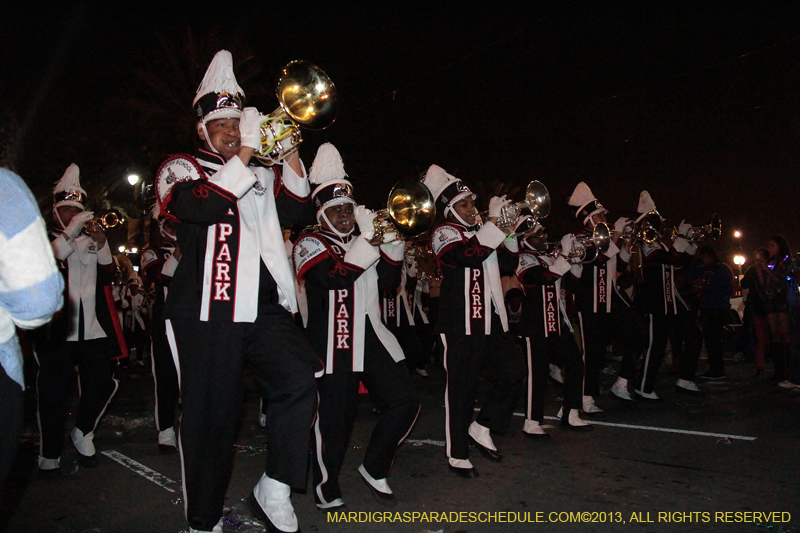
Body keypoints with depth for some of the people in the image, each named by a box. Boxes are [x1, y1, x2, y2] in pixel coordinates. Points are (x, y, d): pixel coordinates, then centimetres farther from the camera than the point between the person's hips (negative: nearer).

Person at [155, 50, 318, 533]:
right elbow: (202, 206, -15)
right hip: (206, 313, -3)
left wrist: (290, 154, -3)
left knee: (300, 379, -19)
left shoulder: (263, 174, 21)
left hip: (263, 309, 4)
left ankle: (274, 492, -2)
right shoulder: (181, 169, 7)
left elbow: (298, 212, 6)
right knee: (210, 419, 3)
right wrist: (246, 153, -15)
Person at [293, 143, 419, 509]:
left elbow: (390, 281, 10)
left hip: (372, 337, 6)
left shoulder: (362, 241, 20)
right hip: (333, 342, -6)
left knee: (404, 402, -1)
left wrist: (392, 242, -2)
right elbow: (335, 276, -20)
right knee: (334, 418, -1)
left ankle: (375, 469, 20)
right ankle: (326, 489, 22)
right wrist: (367, 238, -19)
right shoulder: (310, 243, 0)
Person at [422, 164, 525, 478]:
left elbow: (507, 267, 19)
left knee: (513, 373, 9)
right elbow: (470, 255, -26)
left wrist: (512, 235, 6)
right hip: (460, 324, -8)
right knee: (462, 388, -1)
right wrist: (494, 220, -21)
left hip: (490, 320, 8)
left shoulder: (481, 230, 19)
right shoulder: (444, 232, -5)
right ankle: (457, 455, 13)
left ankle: (481, 429, 24)